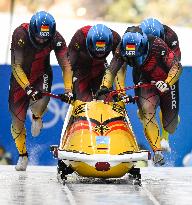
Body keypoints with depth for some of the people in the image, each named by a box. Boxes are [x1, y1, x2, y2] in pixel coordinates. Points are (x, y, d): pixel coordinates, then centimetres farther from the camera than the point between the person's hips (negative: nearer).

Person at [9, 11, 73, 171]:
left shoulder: (56, 39, -21)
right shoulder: (20, 35, -28)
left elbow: (65, 65, -14)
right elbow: (16, 66, -27)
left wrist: (68, 90, -24)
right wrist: (28, 88, -36)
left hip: (42, 75, 0)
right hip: (21, 77, 0)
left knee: (39, 104, -32)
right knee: (17, 120, -2)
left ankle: (37, 116, 6)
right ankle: (22, 155, 22)